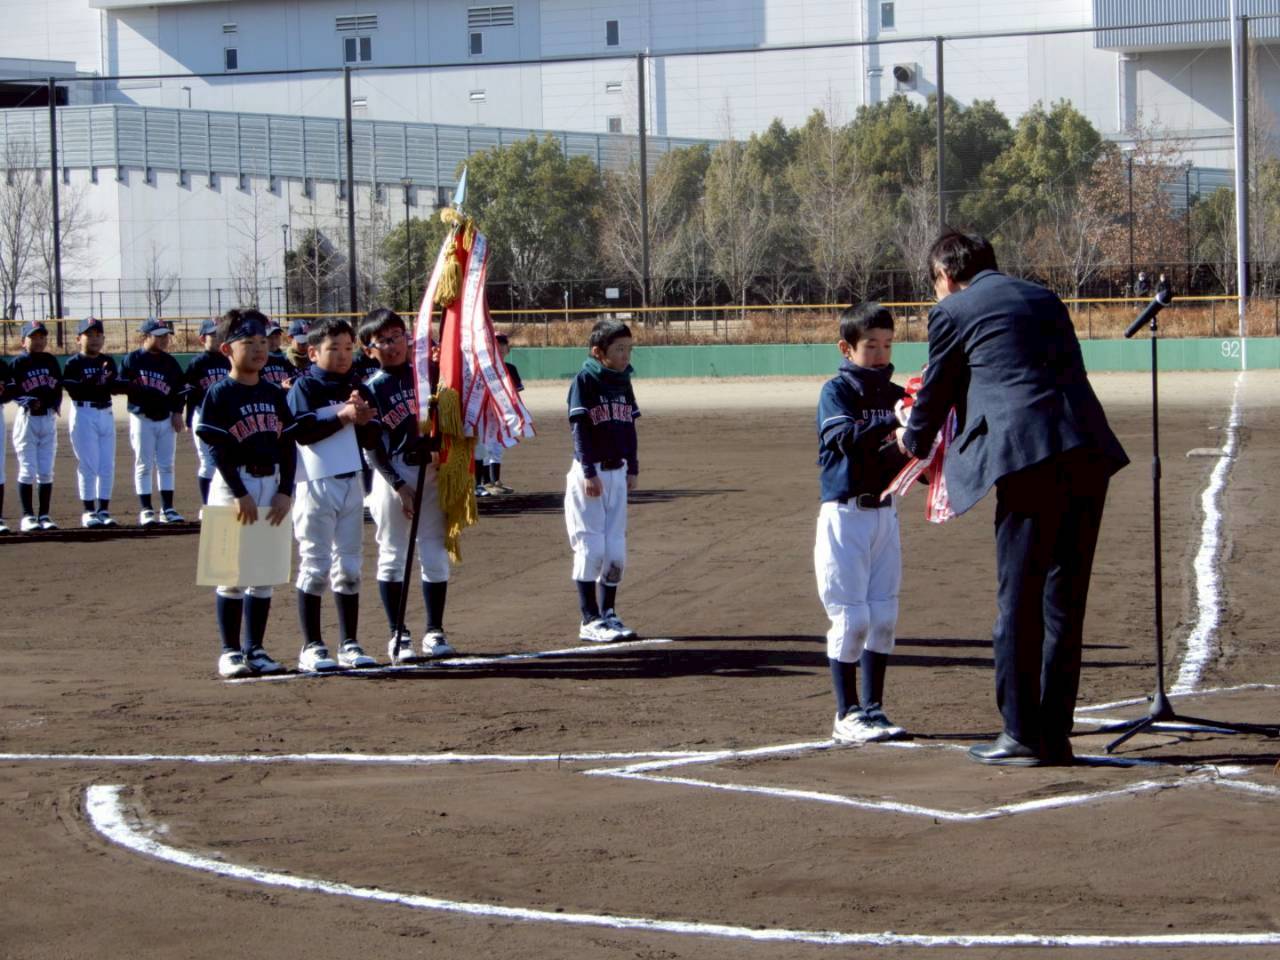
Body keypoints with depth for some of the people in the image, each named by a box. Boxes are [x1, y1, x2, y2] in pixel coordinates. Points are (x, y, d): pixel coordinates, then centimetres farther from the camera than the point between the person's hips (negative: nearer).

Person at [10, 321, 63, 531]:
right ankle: (28, 516, 2)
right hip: (27, 419, -4)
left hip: (49, 419, 4)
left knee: (46, 472, 6)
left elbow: (59, 386, 12)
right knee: (28, 470, -3)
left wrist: (55, 404, -6)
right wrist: (28, 402, -26)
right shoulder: (18, 362, -3)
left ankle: (44, 515, 12)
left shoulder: (51, 361, 9)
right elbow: (12, 391, -9)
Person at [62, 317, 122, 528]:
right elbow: (73, 391, -14)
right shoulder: (74, 363, -5)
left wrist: (110, 382, -13)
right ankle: (89, 512, 0)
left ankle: (104, 510, 12)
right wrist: (92, 382, -25)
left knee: (108, 465, 5)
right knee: (89, 465, -5)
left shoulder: (108, 361, 11)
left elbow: (117, 388, 7)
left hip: (106, 414, 5)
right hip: (83, 414, -5)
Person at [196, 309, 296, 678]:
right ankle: (230, 651, 5)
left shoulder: (275, 394, 9)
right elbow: (217, 449, -12)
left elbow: (288, 445, 7)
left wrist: (285, 492, -3)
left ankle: (255, 649, 14)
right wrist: (240, 494, -17)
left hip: (272, 486, 5)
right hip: (233, 485, -5)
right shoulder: (219, 395, -7)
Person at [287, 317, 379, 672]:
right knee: (315, 566, -2)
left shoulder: (358, 389, 11)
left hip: (351, 484, 6)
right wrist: (343, 417, -24)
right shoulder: (305, 387, -6)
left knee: (349, 566, 10)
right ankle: (312, 648, 2)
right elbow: (301, 431, -19)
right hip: (316, 484, -6)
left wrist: (366, 419, -11)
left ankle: (349, 644, 16)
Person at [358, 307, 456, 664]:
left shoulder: (429, 373, 4)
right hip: (393, 476, -3)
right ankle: (398, 635, 8)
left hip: (431, 472, 3)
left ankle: (435, 632, 15)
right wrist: (399, 487, -14)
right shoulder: (372, 389, -5)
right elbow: (372, 447, -8)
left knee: (435, 554, 6)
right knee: (393, 554, 2)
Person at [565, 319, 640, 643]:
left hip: (617, 473, 6)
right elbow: (580, 428, -14)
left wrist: (632, 468, 14)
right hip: (589, 474, -6)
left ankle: (608, 614, 16)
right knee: (591, 548, -5)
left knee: (616, 551, 6)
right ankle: (590, 620, 1)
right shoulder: (585, 380, -10)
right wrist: (589, 472, -18)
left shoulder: (624, 382, 10)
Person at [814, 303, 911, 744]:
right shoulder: (836, 390, -6)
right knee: (851, 617, -6)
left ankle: (873, 709, 15)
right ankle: (847, 714, 1)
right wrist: (892, 420, -33)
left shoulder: (895, 394, 9)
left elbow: (905, 452, 8)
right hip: (845, 514, -6)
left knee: (883, 617, 7)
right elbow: (845, 436, -24)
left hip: (885, 513, 6)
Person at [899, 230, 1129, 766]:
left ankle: (1022, 736, 3)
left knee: (1019, 600, 1)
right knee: (1064, 597, 11)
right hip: (1089, 452, 6)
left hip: (1030, 458, -6)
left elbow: (936, 392, 13)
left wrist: (914, 442, 35)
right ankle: (1055, 734, 15)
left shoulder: (953, 312, 6)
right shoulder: (1043, 299, 25)